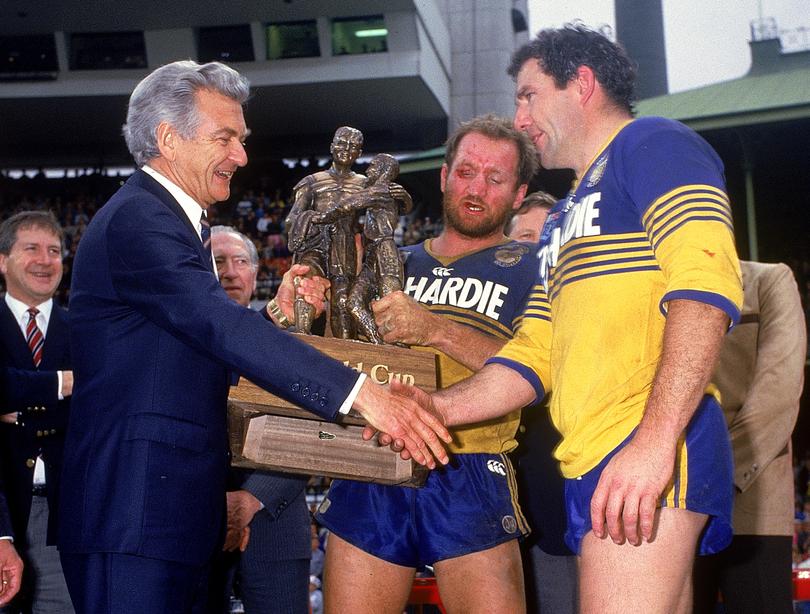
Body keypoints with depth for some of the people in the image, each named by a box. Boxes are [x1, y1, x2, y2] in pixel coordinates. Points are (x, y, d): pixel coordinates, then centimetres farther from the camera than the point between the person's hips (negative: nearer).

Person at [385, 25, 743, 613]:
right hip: (593, 459, 9)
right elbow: (535, 354, 25)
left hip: (651, 452, -9)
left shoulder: (652, 144, 1)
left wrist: (654, 439, -24)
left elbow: (705, 283, -15)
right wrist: (440, 407, 9)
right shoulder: (564, 217, 29)